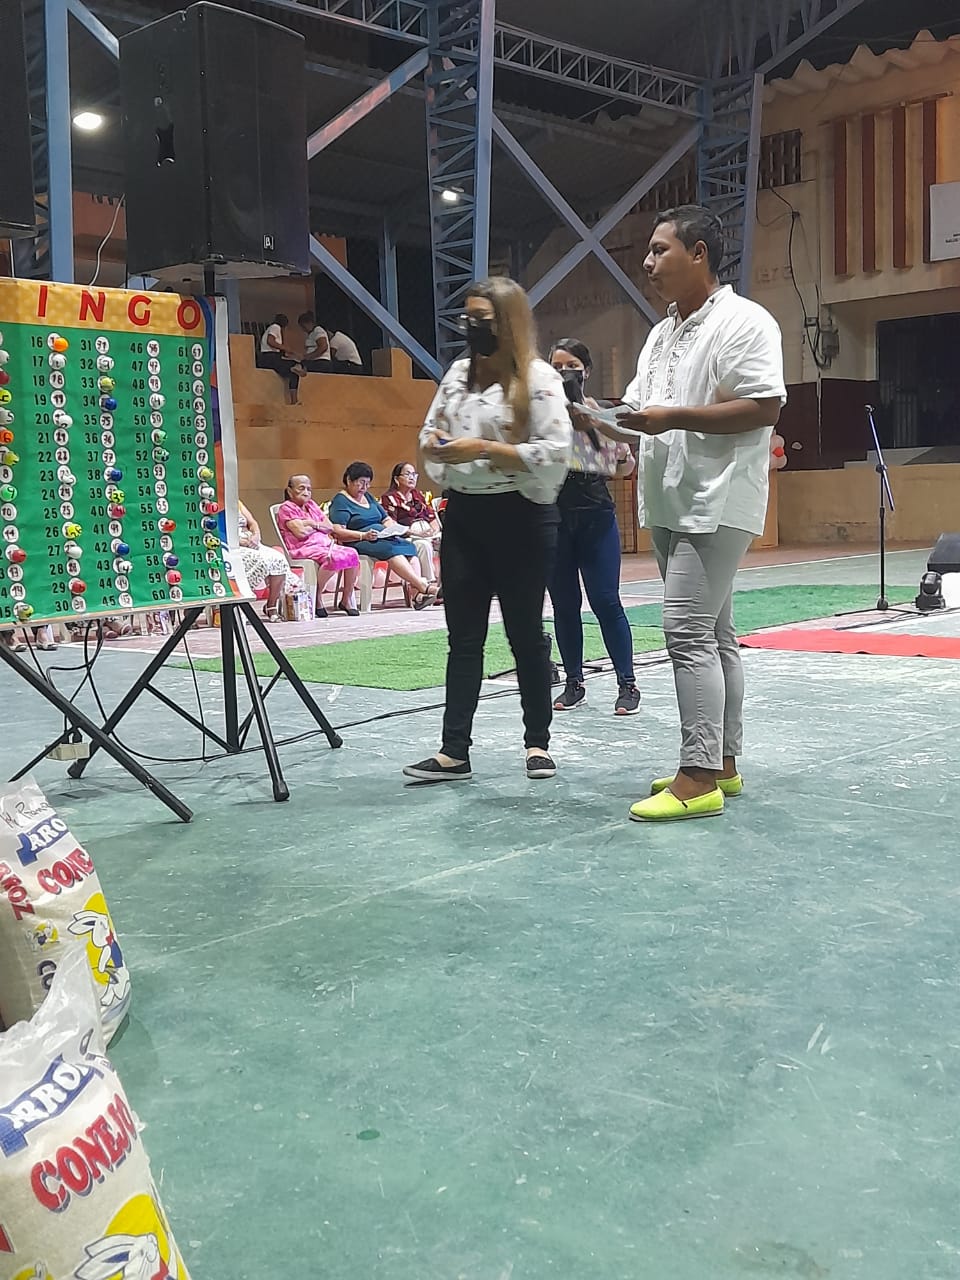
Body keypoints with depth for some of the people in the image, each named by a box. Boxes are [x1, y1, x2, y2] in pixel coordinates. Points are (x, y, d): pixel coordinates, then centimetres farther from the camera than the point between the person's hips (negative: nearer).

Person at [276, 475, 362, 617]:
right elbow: (301, 532, -11)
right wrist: (319, 526, 6)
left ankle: (347, 599, -10)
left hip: (325, 544, 7)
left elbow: (330, 527, 17)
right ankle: (315, 599, -20)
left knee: (351, 554, -20)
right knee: (334, 558, -35)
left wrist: (312, 523, 1)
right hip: (303, 548, -7)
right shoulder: (286, 507, 3)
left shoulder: (312, 505, 26)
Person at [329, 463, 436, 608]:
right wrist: (363, 535, -22)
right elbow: (338, 532, -12)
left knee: (409, 546, -21)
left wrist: (392, 528, 4)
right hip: (358, 543, -7)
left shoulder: (368, 497, 25)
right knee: (391, 549, -34)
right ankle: (424, 588, -43)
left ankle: (418, 593, -40)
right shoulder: (340, 501, 1)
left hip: (384, 538, 7)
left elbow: (386, 519, 28)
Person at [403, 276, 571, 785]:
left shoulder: (538, 378, -9)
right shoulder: (457, 373, 10)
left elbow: (554, 452, -17)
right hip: (463, 515, 6)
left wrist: (483, 449, -20)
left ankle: (538, 743, 21)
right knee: (463, 637, 5)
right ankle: (454, 751, 7)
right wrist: (435, 445, -5)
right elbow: (430, 433, 19)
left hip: (520, 518, -5)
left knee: (526, 633, 6)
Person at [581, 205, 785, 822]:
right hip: (671, 504, 9)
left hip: (717, 504, -9)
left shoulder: (742, 321, -9)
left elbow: (766, 407, -18)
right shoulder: (661, 335, 20)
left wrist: (674, 417, -20)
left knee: (689, 631, -14)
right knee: (713, 634, 12)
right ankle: (722, 763, 19)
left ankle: (699, 778, -11)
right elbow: (638, 410, 21)